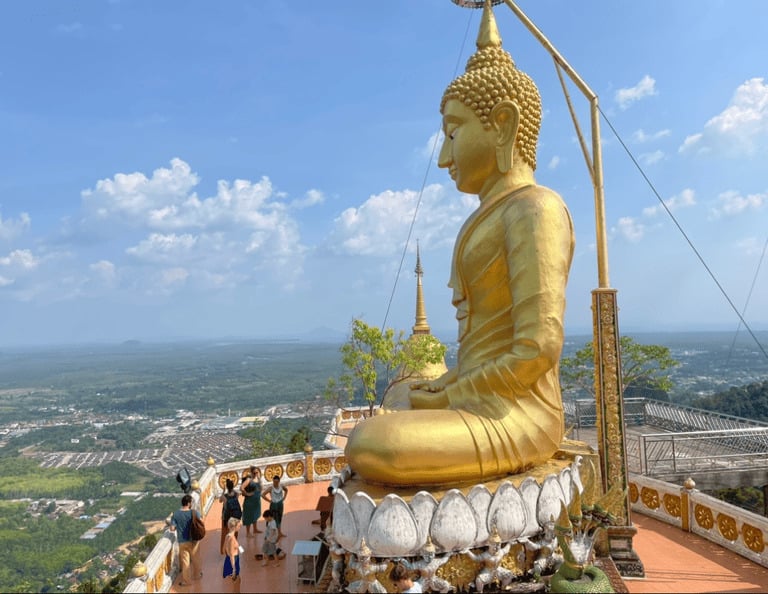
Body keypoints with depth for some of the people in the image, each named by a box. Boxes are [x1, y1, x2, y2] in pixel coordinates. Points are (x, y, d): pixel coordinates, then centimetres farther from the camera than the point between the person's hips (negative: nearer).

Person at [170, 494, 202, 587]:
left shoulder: (175, 514, -13)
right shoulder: (195, 513, -17)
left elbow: (172, 529, -11)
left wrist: (179, 526, 9)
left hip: (182, 541, 0)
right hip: (194, 540, 0)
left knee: (185, 561, 13)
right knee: (195, 559, 21)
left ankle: (186, 581, 22)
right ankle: (197, 575, 39)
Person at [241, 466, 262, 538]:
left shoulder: (258, 478, 0)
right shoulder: (249, 479, -22)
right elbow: (241, 488, -32)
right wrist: (247, 494, -20)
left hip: (257, 500, 8)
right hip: (250, 501, -8)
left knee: (256, 515, 21)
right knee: (249, 516, 4)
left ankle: (255, 529, 38)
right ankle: (248, 533, 15)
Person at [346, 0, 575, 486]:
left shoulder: (536, 210, -13)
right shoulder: (494, 219, 16)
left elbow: (538, 351, -21)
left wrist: (449, 397, -10)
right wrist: (446, 385, 8)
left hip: (513, 419, -10)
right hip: (484, 408, 10)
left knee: (369, 448, -28)